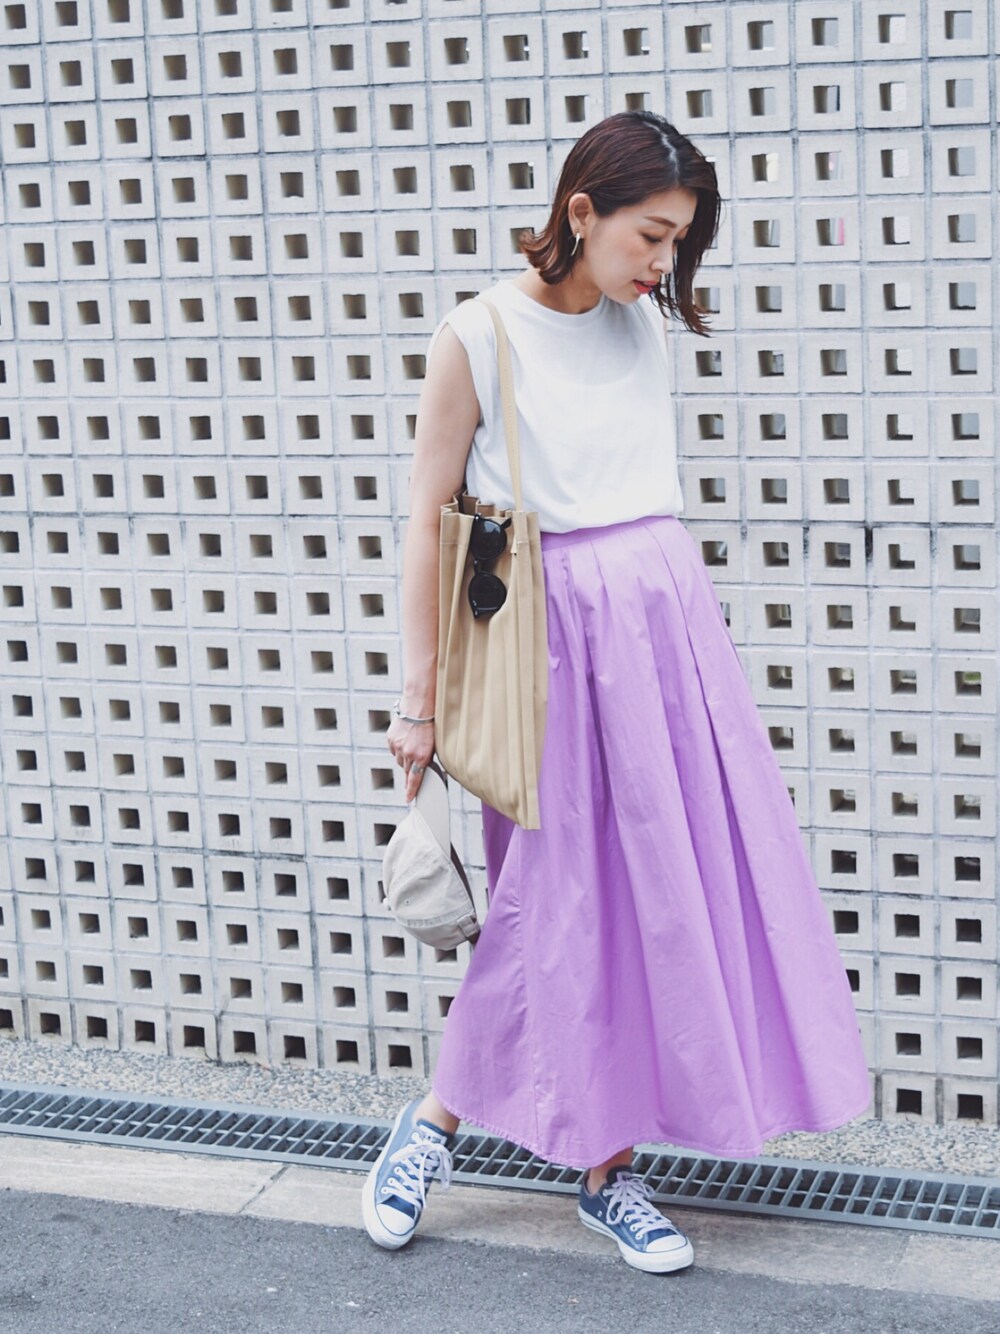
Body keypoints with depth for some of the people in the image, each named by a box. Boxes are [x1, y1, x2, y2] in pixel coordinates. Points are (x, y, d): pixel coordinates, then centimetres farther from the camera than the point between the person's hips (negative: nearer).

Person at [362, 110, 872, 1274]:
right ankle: (435, 1123, 23)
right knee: (564, 902, 0)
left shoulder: (644, 320, 7)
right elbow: (429, 521, -6)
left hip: (671, 620, 6)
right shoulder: (478, 336, -8)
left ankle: (610, 1167, 20)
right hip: (563, 640, -6)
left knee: (671, 890, 7)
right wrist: (418, 699, -6)